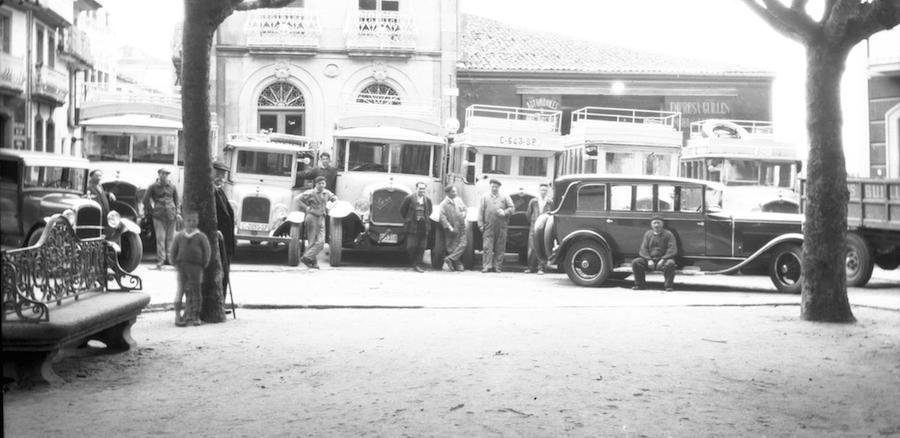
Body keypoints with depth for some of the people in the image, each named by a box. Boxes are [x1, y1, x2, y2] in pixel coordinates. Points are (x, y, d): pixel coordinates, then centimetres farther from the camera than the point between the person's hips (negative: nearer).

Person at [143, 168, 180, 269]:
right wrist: (150, 210, 5)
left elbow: (176, 200, 16)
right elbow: (146, 199, 7)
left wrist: (177, 213, 7)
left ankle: (171, 258, 12)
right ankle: (160, 260, -6)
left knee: (170, 238, 5)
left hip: (171, 215, 2)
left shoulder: (172, 186, 10)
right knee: (160, 238, -6)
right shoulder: (153, 187, 3)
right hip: (158, 216, -2)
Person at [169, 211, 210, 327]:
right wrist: (175, 264, -1)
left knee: (195, 291, 3)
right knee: (180, 290, -2)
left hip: (196, 268, -1)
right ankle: (178, 315, 2)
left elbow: (206, 253, 4)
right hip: (182, 267, 1)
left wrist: (202, 266, -3)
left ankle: (196, 316, 11)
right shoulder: (179, 236, 7)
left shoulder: (201, 237, 3)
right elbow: (173, 252, 10)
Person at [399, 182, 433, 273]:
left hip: (424, 227, 4)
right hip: (412, 226, -4)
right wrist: (408, 219, 8)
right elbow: (402, 210, 4)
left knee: (422, 247, 1)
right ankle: (414, 262, 10)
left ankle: (418, 264, 9)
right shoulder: (409, 198, -4)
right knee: (411, 246, -8)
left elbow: (429, 211, 24)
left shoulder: (427, 200, 8)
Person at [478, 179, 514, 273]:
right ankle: (486, 266, -7)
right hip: (488, 227, -1)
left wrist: (504, 212, -12)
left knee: (500, 248, 2)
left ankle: (498, 267, 7)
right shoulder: (485, 197, 12)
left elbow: (512, 208, 8)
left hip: (501, 227, 1)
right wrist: (481, 224, 0)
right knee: (487, 247, -7)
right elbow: (481, 211, 8)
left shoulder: (505, 197, 12)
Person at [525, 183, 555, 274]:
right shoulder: (533, 201, 8)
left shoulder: (550, 202, 5)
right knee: (532, 248, 1)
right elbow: (528, 214, 14)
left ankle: (541, 268, 0)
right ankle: (531, 267, 9)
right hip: (534, 228, 1)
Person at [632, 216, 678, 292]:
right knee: (635, 262, -19)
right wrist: (649, 260, -13)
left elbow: (672, 250, -8)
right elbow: (643, 249, 5)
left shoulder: (668, 234, 1)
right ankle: (640, 285, -7)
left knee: (670, 263, -36)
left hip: (664, 259, -3)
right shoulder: (647, 234, 11)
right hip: (650, 259, 3)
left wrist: (662, 260, -21)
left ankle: (668, 286, -24)